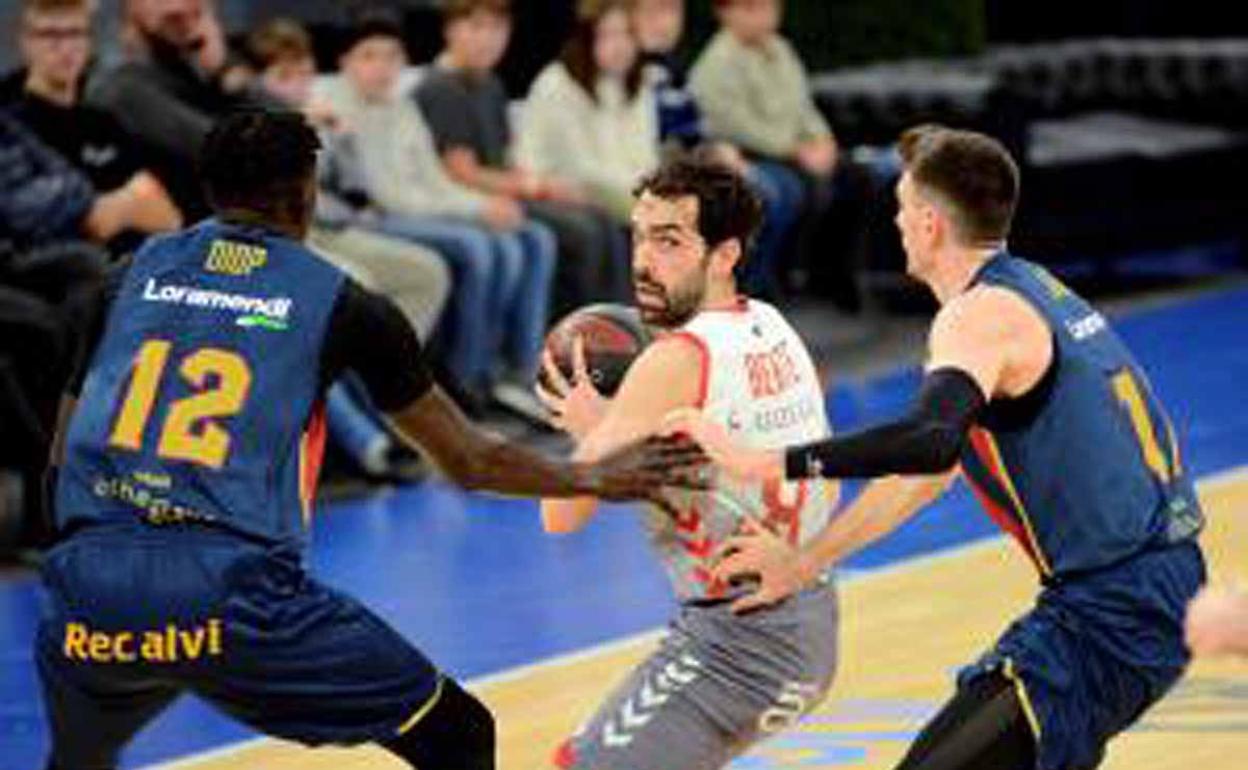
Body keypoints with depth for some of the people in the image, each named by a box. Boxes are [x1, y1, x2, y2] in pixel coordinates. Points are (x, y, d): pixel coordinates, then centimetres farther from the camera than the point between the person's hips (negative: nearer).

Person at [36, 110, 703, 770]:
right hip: (231, 594, -4)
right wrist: (593, 477, 28)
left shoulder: (133, 270, 17)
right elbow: (469, 461, 16)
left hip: (88, 586, 4)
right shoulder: (342, 304, 9)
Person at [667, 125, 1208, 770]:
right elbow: (931, 463, 23)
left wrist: (766, 464, -34)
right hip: (1165, 580, 10)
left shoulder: (980, 316, -14)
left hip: (1107, 615, -10)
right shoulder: (1033, 289, 17)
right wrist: (804, 561, 24)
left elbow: (932, 442, -35)